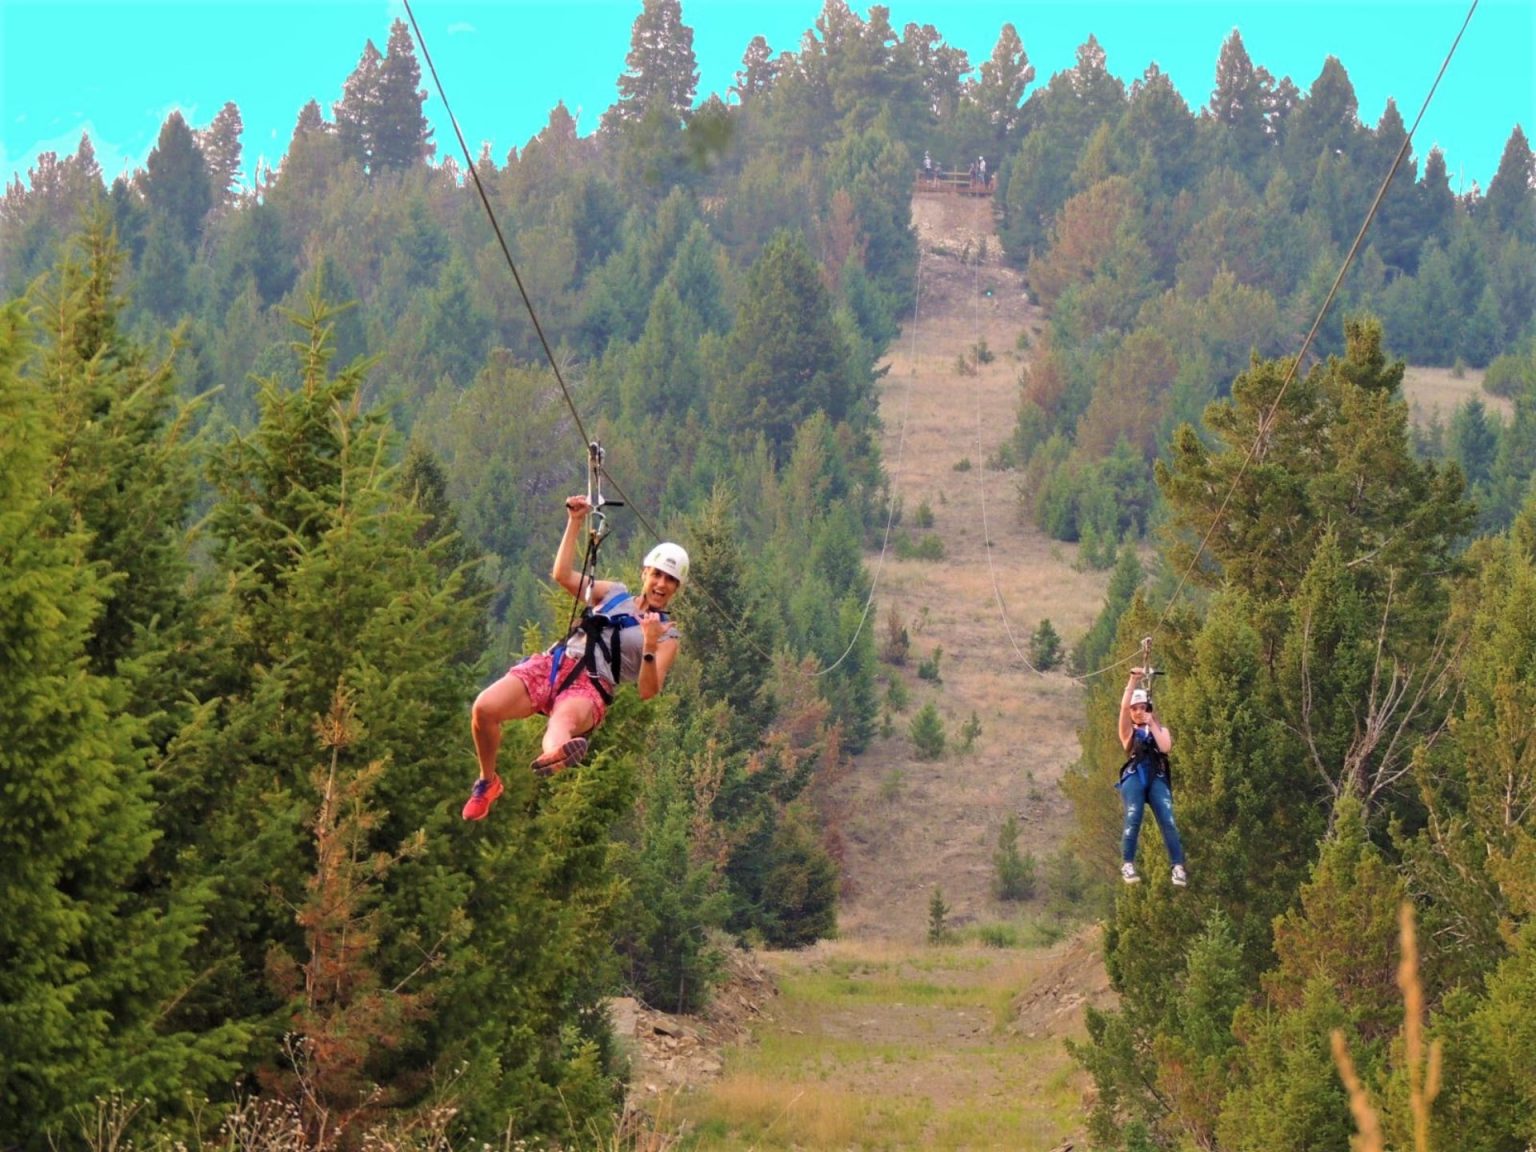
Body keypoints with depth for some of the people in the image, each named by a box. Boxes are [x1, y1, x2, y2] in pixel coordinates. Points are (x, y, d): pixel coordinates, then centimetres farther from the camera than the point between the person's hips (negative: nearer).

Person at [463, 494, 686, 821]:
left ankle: (555, 751, -81)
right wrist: (575, 522, 20)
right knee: (484, 708, -22)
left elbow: (647, 691, 0)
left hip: (590, 689, -4)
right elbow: (563, 575, 25)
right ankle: (487, 782, 1)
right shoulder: (613, 595, 26)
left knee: (564, 719, -44)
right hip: (552, 666, 4)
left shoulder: (666, 635, 12)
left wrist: (649, 647, -17)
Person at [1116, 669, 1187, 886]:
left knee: (1168, 821, -15)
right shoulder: (1128, 730, 20)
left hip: (1157, 777, 1)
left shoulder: (1160, 729, 24)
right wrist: (1133, 680, -2)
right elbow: (1124, 706, 3)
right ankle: (1128, 864, -19)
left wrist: (1152, 724, 6)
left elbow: (1165, 747, 3)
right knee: (1133, 819, -22)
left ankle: (1178, 866, -20)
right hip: (1134, 776, -1)